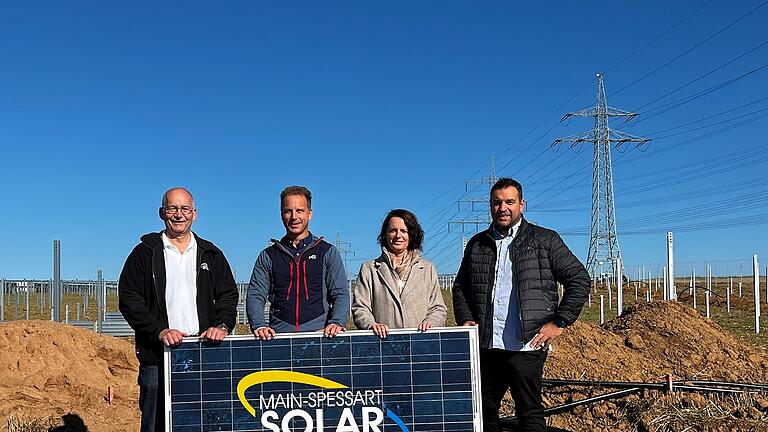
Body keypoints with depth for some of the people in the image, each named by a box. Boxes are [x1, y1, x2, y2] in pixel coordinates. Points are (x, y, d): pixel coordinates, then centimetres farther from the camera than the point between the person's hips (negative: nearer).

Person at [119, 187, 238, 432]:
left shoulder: (211, 254, 15)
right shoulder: (145, 253, 7)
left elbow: (228, 295, 13)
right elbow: (129, 299, 0)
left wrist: (222, 325, -7)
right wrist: (160, 331, -12)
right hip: (157, 357, -2)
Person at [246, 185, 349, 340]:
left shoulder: (328, 252, 13)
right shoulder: (268, 256, 17)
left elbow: (341, 294, 7)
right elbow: (255, 295, 10)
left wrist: (336, 322, -12)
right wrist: (259, 325, -9)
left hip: (320, 334, -1)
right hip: (278, 336, 1)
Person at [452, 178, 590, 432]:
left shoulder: (545, 240, 2)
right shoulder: (477, 244, 13)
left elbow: (580, 280, 1)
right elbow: (460, 287, 23)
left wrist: (559, 322, -4)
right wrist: (465, 319, 7)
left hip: (526, 346, -4)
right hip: (485, 346, 4)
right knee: (483, 411, 12)